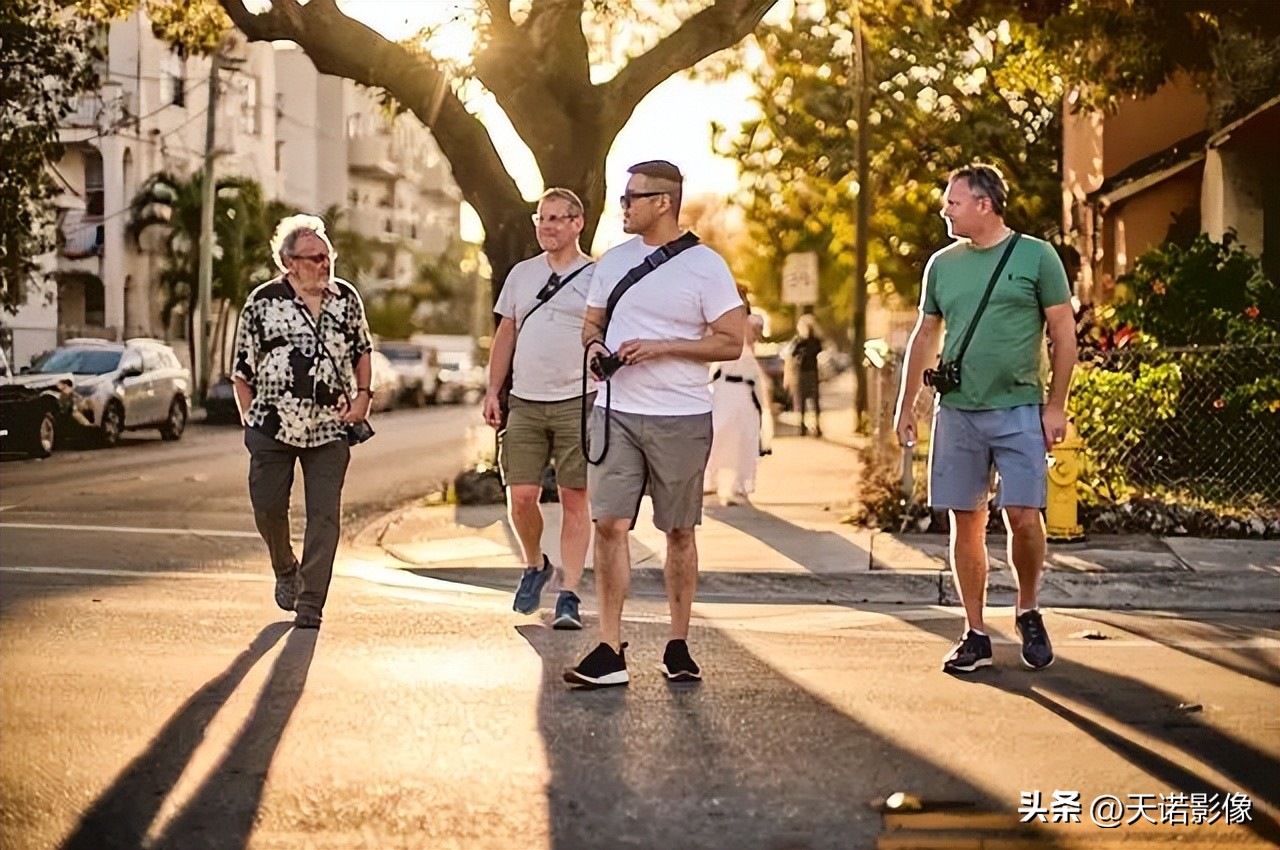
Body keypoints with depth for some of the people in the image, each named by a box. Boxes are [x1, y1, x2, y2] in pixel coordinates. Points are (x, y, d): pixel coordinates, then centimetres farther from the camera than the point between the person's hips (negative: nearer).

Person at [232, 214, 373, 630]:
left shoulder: (346, 298, 5)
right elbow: (242, 370, 4)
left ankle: (311, 602, 2)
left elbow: (362, 350, 18)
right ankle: (286, 572, 32)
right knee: (268, 507, 4)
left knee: (324, 515, -4)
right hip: (272, 427, -1)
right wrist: (249, 420, -1)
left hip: (329, 428, 1)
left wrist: (362, 394, 4)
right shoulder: (263, 302, -2)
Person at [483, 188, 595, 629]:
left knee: (574, 500, -1)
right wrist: (492, 390, 10)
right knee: (521, 496, -1)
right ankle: (535, 565, 26)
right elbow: (506, 335, 16)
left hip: (576, 403, -3)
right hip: (525, 402, 3)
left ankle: (569, 596, 3)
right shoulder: (521, 273, 13)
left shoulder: (595, 277, 1)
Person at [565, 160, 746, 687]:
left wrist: (659, 347, -15)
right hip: (615, 413, 4)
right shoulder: (614, 260, 11)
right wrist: (594, 345, -2)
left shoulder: (705, 266, -4)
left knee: (679, 532, 6)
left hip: (681, 419, -3)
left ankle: (678, 646, 18)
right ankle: (609, 651, -2)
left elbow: (731, 342, -7)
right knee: (609, 525, -6)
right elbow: (592, 322, 22)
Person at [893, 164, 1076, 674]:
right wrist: (906, 405, 14)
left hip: (1019, 410, -3)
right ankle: (975, 635, 13)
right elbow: (925, 336, 18)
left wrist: (1056, 405, -5)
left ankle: (1028, 614, 16)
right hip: (956, 412, 4)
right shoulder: (942, 264, 10)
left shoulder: (1036, 256, -1)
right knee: (966, 523, 4)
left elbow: (1063, 334, 0)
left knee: (1023, 517, -9)